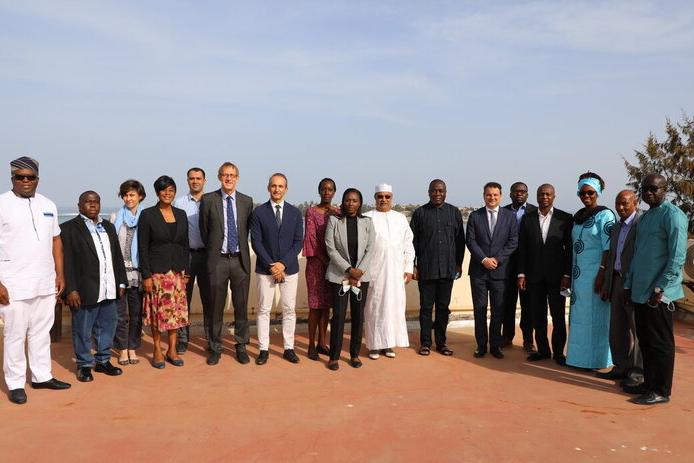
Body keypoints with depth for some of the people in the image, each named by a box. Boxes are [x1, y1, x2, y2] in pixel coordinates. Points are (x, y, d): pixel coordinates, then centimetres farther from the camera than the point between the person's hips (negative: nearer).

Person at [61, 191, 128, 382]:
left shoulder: (108, 227, 16)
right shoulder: (69, 228, -3)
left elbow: (118, 257, 17)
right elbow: (66, 262, -8)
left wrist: (121, 282, 12)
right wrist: (71, 290, -14)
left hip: (109, 291, 6)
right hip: (85, 291, -6)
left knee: (107, 327, 12)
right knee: (83, 330, 4)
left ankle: (103, 361, 26)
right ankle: (84, 365, 18)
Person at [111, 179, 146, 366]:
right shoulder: (116, 217, 7)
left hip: (138, 271, 0)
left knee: (136, 312, 6)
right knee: (120, 313, 3)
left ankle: (133, 349, 19)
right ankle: (123, 349, 15)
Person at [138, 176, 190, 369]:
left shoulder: (181, 214, 8)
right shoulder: (147, 214, -4)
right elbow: (142, 247, -6)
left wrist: (186, 271, 6)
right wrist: (146, 275, -11)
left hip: (177, 270, 4)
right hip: (157, 271, -4)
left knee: (176, 311, 6)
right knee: (158, 311, 2)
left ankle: (172, 350, 18)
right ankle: (157, 351, 15)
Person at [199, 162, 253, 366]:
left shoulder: (247, 201, 5)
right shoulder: (208, 200, -1)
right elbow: (204, 230, 7)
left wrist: (241, 249, 12)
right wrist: (212, 251, 11)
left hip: (240, 259, 2)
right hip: (217, 260, -2)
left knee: (241, 306, 9)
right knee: (215, 306, 6)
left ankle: (241, 347, 23)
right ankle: (215, 348, 20)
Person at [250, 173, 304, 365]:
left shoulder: (295, 212, 5)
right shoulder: (259, 212, 0)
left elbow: (298, 242, 1)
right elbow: (256, 242, -4)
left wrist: (283, 263, -10)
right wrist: (270, 265, -12)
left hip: (289, 269, 2)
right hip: (265, 269, -1)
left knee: (289, 310, 6)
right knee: (264, 310, 2)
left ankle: (289, 348, 16)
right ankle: (264, 349, 11)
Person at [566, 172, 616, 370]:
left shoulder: (605, 215, -8)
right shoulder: (578, 217, 13)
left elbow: (609, 248, -13)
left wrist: (602, 274, -19)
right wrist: (570, 275, 12)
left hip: (594, 272, -7)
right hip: (579, 273, 7)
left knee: (593, 315, 0)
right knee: (579, 315, 10)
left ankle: (593, 359, 9)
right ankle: (579, 355, 19)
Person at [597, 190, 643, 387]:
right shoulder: (616, 227, 16)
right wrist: (607, 286, 15)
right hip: (617, 281, 8)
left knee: (637, 328, 2)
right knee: (617, 328, 12)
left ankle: (637, 371, 13)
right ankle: (621, 367, 22)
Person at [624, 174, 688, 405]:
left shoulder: (672, 215, -10)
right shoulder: (645, 217, 16)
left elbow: (678, 256, -16)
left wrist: (660, 287, -18)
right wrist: (630, 284, 15)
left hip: (658, 293, -8)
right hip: (640, 291, 8)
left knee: (660, 343, 2)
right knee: (645, 341, 14)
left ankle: (661, 391, 12)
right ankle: (649, 384, 25)